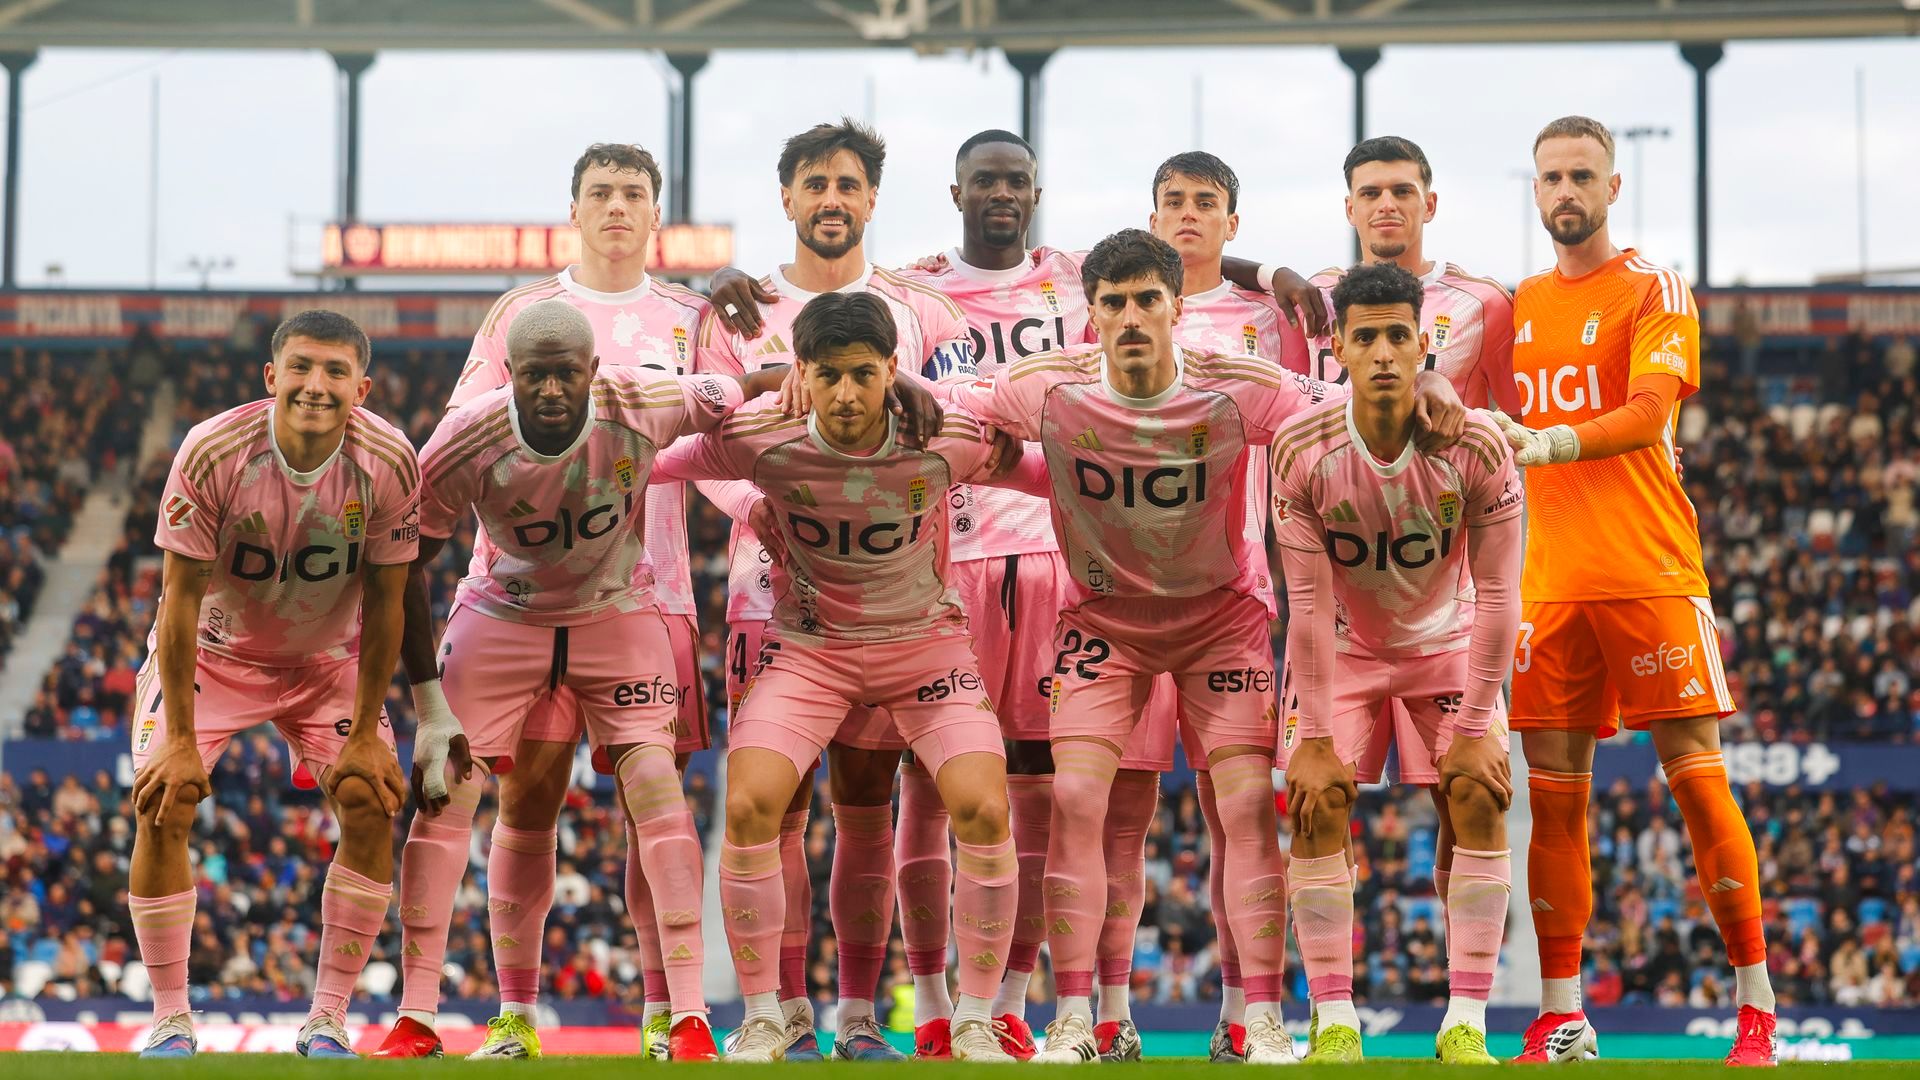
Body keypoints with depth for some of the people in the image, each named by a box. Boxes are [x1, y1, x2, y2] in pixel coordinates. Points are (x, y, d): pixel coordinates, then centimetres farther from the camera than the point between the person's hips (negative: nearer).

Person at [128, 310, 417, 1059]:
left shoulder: (389, 463, -24)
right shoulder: (212, 452, -29)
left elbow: (384, 603, -14)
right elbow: (181, 597, -22)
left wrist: (366, 734, -14)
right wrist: (180, 738, -23)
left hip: (328, 660, 2)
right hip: (213, 652, -1)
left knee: (371, 802, -14)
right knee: (162, 805, -17)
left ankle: (327, 1020, -3)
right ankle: (170, 1021, -5)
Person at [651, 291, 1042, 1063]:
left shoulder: (946, 444, -20)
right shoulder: (760, 444, -20)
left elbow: (1058, 477, -4)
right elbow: (648, 469, -5)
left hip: (925, 642, 0)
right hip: (808, 646, 0)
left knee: (983, 809, -18)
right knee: (748, 805, -19)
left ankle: (975, 1021, 0)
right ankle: (762, 1019, 0)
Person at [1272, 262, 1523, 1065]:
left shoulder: (1476, 448, -23)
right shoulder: (1302, 452, -22)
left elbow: (1497, 595, -18)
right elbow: (1310, 604, -19)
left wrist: (1475, 729, -19)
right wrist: (1315, 741, -19)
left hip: (1446, 644, 0)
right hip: (1343, 649, 0)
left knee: (1478, 796, -15)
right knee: (1316, 802, -15)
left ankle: (1466, 1023, -11)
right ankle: (1333, 1020, -8)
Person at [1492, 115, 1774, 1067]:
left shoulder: (1654, 292, 0)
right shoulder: (1520, 306, 17)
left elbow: (1648, 414, -16)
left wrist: (1550, 443, -29)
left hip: (1649, 575, -5)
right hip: (1549, 584, 5)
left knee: (1697, 776, -6)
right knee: (1554, 792, 2)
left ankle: (1755, 1007, 0)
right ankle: (1560, 1019, 8)